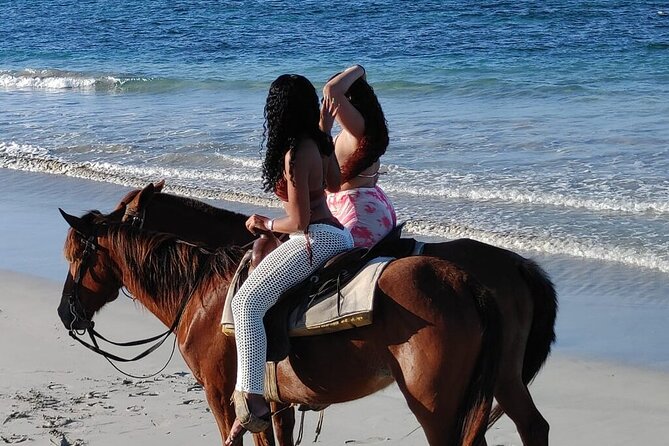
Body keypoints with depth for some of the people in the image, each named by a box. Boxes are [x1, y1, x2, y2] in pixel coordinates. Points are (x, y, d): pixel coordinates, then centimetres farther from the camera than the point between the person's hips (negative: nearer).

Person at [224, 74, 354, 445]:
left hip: (313, 239, -11)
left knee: (247, 301, -23)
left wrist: (265, 224, 1)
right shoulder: (319, 143, 8)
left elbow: (299, 222, -18)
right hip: (337, 234, 11)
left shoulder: (294, 155, -17)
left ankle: (250, 402, -36)